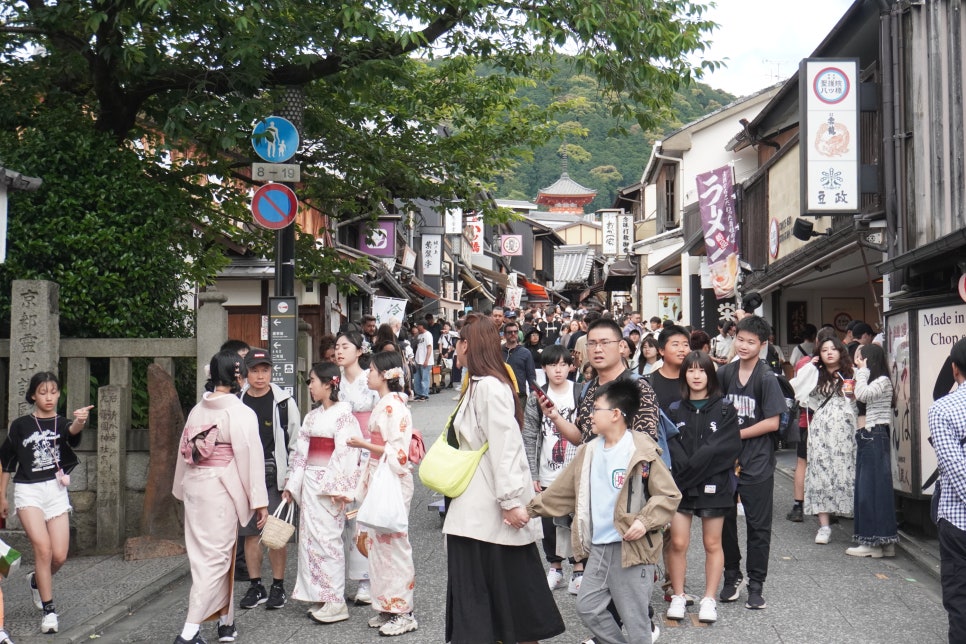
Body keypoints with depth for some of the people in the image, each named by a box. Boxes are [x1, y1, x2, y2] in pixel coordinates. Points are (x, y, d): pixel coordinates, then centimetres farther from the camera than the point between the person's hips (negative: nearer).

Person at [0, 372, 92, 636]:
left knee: (59, 556, -1)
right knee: (43, 548, -18)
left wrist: (80, 422, -46)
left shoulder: (63, 423, 3)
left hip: (56, 491, 2)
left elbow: (73, 433, -23)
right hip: (28, 491, -2)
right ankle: (49, 611, -7)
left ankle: (37, 581, 33)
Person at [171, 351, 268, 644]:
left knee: (204, 555, 15)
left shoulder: (197, 410, 6)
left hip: (194, 487, 7)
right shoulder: (241, 413, -12)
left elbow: (185, 452, 12)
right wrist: (260, 501, -9)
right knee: (215, 558, -2)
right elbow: (251, 458, -13)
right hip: (221, 490, -7)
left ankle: (225, 620, 26)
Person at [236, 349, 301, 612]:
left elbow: (295, 441, 1)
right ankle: (255, 586, 19)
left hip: (274, 476, -3)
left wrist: (291, 476, -4)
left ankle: (278, 586, 11)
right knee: (250, 533, 8)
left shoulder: (284, 402, -2)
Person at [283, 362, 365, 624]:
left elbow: (345, 454, -15)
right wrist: (292, 484, 12)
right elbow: (300, 452, 15)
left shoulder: (343, 415, -9)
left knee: (328, 538, -6)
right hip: (310, 482, 8)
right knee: (309, 537, 9)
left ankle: (336, 602, 1)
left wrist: (338, 488, -20)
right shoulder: (312, 417, 15)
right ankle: (319, 596, 18)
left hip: (329, 485, -8)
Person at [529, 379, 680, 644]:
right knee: (587, 606, 11)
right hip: (599, 547, 7)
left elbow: (669, 495, -9)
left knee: (634, 618, 1)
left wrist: (645, 522, -21)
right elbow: (561, 492, 13)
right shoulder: (589, 452, 8)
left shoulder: (642, 452, -11)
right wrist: (531, 509, 6)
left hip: (632, 548, -7)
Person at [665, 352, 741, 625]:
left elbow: (727, 447, -10)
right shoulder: (675, 409, 7)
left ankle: (709, 600, 16)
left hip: (713, 484, -1)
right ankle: (678, 597, 14)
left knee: (712, 544, 7)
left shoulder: (724, 409, 1)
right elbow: (671, 447, -1)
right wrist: (685, 472, -16)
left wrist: (693, 467, -15)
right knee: (678, 543, 0)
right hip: (680, 485, 1)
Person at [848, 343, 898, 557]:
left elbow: (862, 395, -25)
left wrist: (862, 371, -14)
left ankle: (875, 542, -3)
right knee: (865, 489, 9)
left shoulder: (883, 380, -9)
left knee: (873, 488, -7)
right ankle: (876, 541, 15)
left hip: (875, 438, -10)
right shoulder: (869, 381, 20)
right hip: (866, 437, 10)